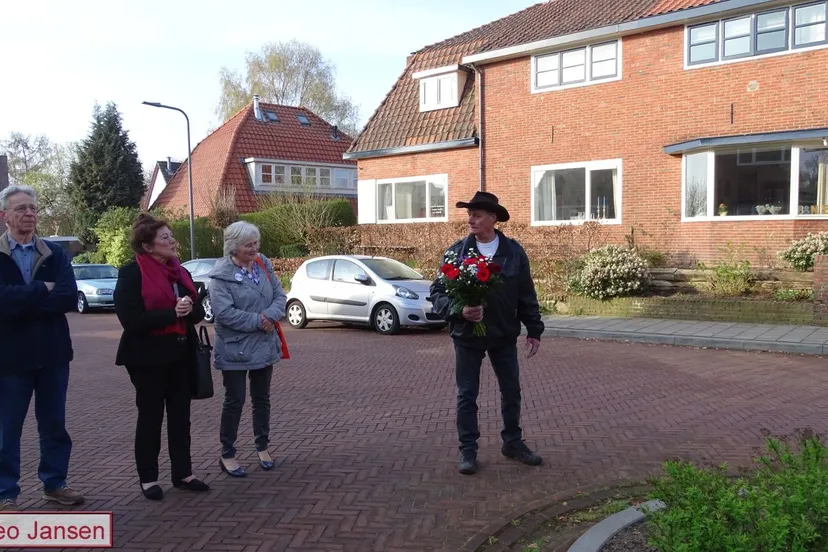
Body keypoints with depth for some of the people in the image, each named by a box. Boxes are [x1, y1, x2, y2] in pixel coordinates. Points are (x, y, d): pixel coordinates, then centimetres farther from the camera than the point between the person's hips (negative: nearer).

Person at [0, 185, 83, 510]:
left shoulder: (55, 254, 4)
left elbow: (70, 298, -11)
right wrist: (43, 290, -16)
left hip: (52, 353, 3)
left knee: (54, 425, 13)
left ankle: (54, 483, 28)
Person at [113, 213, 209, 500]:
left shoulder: (180, 272, 11)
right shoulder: (131, 273, -11)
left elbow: (199, 312, 9)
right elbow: (130, 319, -21)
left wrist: (189, 308, -15)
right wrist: (172, 313, -22)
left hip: (181, 355, 6)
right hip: (148, 357, -6)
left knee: (180, 414, 11)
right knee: (150, 416, 4)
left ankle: (183, 473, 21)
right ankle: (148, 478, 17)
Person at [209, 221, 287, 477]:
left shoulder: (264, 265, 4)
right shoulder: (221, 275, -15)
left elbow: (280, 295, 3)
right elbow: (224, 313, -23)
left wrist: (270, 316, -17)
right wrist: (258, 321, -21)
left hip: (265, 346, 6)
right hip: (235, 349, -6)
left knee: (262, 398, 16)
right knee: (235, 401, 3)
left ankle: (263, 447, 31)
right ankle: (227, 454, 16)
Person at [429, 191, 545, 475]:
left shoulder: (514, 252, -3)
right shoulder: (456, 251, -6)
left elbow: (527, 295, 2)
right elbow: (438, 291, -4)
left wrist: (534, 330, 2)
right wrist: (458, 310, -22)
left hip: (504, 335, 1)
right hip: (467, 335, -1)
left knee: (511, 390, 12)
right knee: (467, 394, 6)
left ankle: (513, 442, 30)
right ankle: (468, 450, 18)